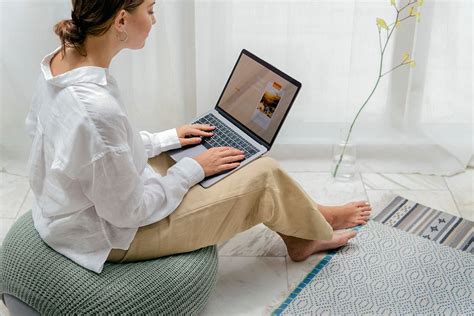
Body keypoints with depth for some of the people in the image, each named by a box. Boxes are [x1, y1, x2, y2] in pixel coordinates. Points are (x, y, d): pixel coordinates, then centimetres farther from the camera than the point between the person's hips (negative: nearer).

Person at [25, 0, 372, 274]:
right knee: (265, 176, -1)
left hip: (83, 205, 9)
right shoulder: (97, 108, -38)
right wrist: (195, 168, -11)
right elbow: (130, 212, -24)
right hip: (112, 235, -8)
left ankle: (300, 235, 33)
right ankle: (316, 226, 33)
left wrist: (169, 139, 7)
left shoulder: (62, 60, -9)